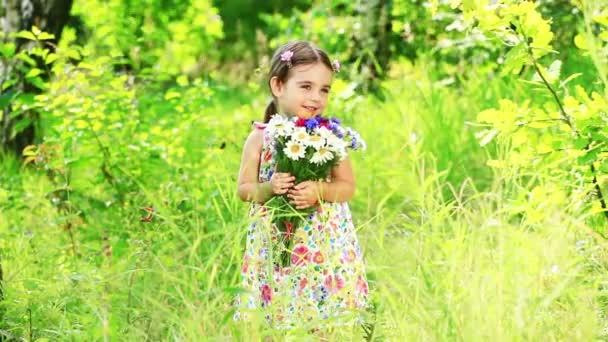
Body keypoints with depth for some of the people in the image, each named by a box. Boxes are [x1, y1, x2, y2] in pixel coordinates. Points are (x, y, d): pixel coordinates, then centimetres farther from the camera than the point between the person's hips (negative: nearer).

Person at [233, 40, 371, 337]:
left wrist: (319, 191, -19)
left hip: (326, 243, 0)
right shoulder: (261, 138, -2)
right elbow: (244, 189, 2)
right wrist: (268, 188, -17)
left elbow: (348, 187, 0)